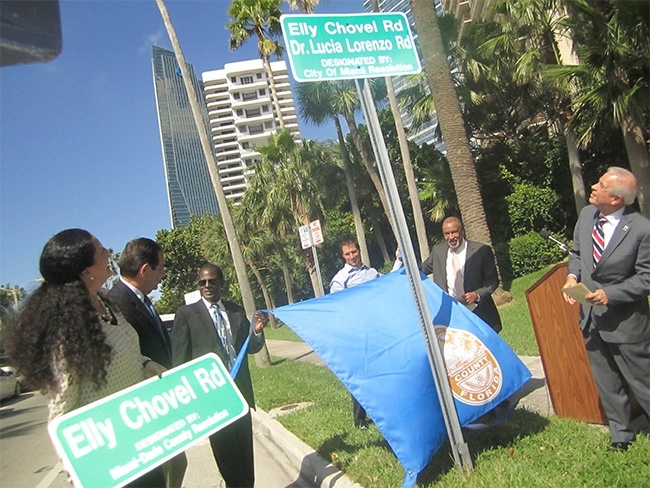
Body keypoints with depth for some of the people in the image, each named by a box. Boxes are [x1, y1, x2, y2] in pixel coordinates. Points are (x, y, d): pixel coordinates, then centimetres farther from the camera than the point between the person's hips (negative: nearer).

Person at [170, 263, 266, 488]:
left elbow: (250, 348, 11)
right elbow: (179, 359, -3)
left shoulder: (236, 311, 8)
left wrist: (256, 331, -10)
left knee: (245, 450, 14)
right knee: (226, 453, 6)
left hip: (239, 390, 4)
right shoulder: (186, 314, -3)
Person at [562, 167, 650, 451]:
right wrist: (573, 275, -6)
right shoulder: (586, 214, -1)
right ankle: (621, 434, 37)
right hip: (591, 315, 6)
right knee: (606, 383, 19)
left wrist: (610, 294, -22)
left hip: (624, 318, -6)